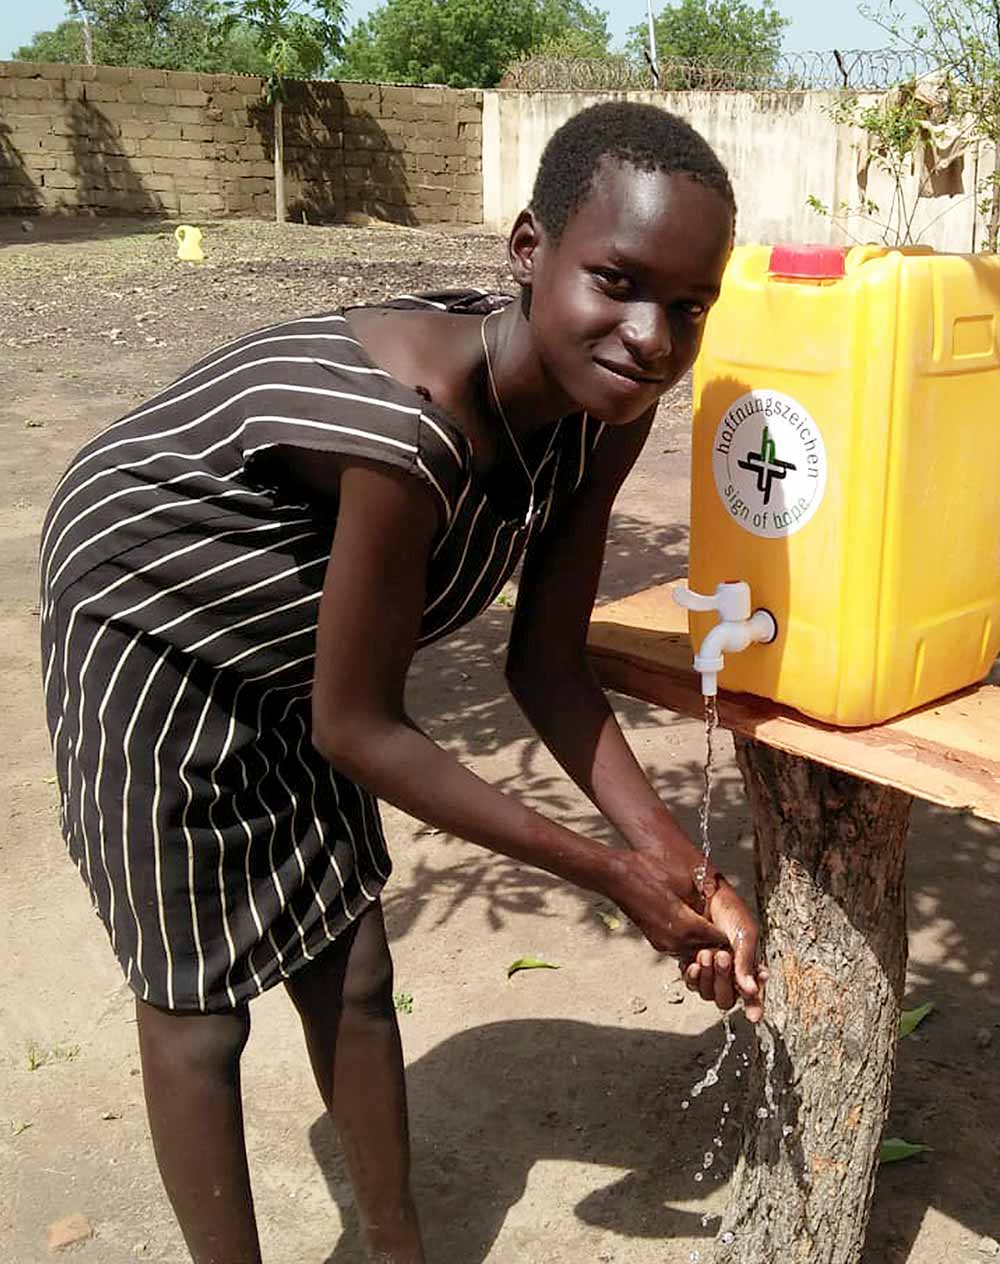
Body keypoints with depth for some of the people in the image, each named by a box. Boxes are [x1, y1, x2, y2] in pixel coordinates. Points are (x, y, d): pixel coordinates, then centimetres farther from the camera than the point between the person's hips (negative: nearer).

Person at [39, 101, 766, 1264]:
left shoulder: (604, 409, -17)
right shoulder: (406, 427, -41)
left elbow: (547, 665, -8)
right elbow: (358, 729, -29)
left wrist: (672, 859, -17)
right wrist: (606, 872, -21)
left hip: (291, 664, 7)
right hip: (145, 635, -6)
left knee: (352, 977, 14)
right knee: (195, 1004, 4)